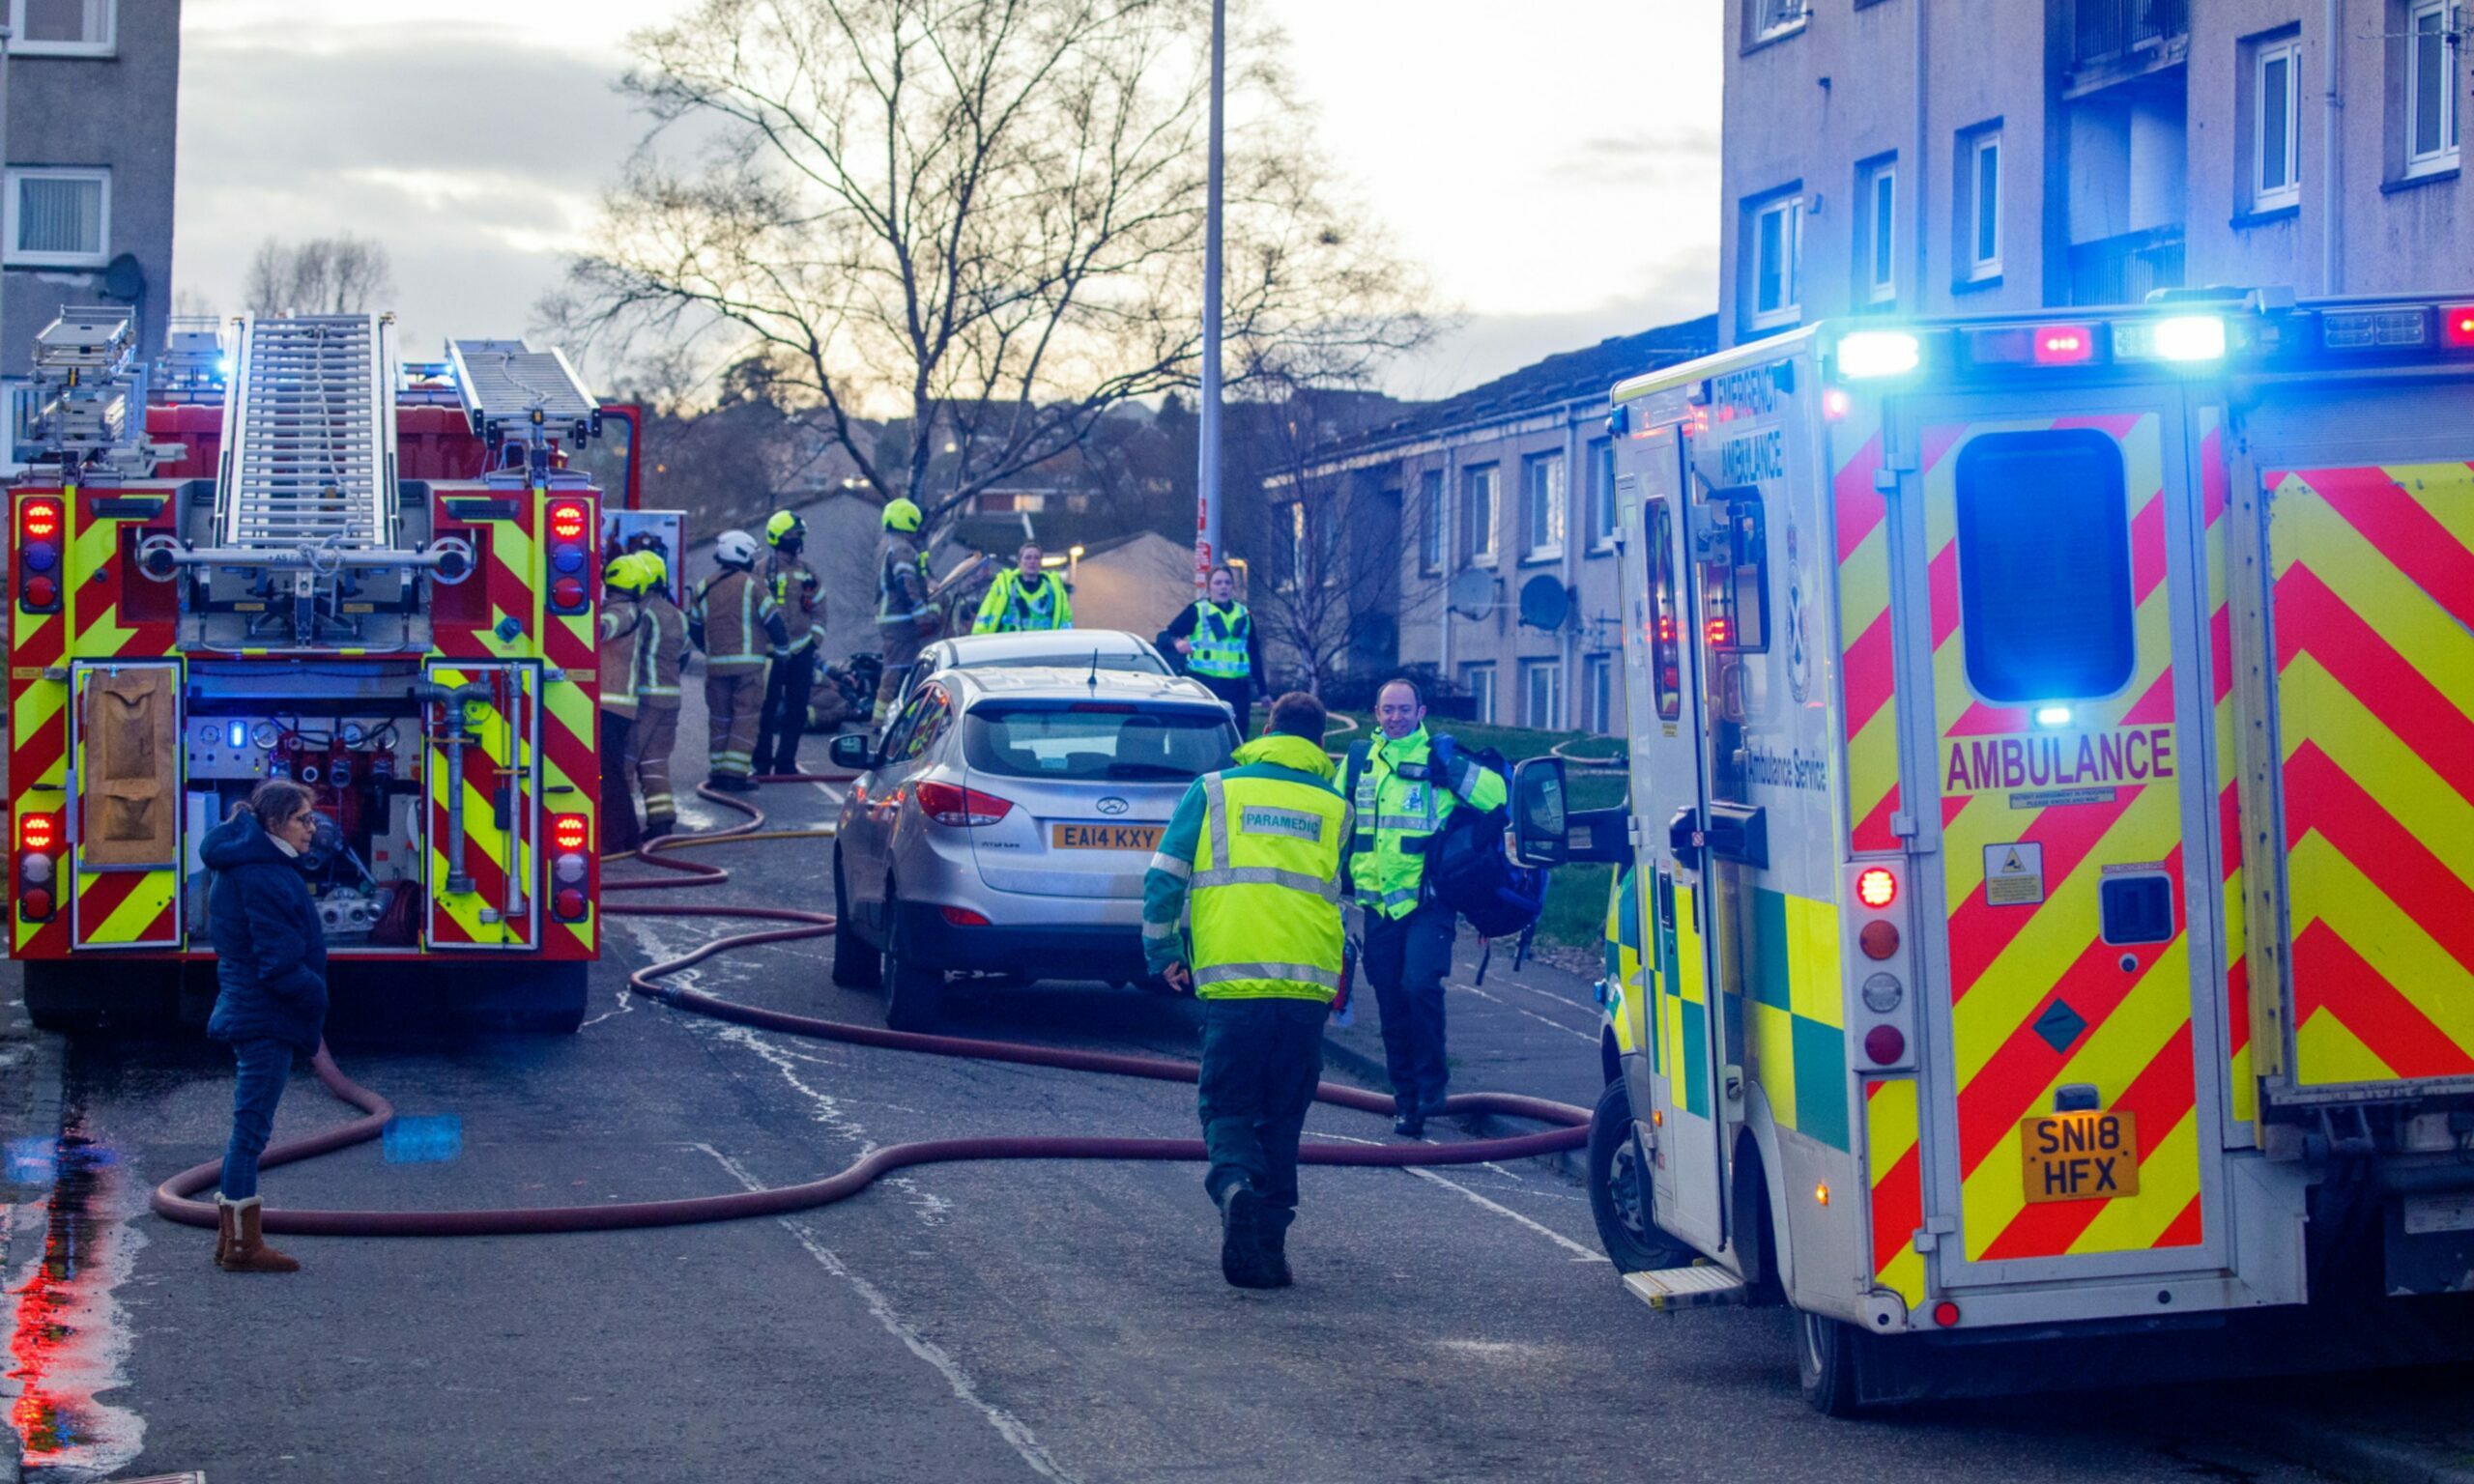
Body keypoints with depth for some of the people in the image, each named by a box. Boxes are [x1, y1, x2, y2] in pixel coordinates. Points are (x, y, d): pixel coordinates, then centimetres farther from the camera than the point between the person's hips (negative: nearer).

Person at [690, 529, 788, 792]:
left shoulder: (705, 587, 10)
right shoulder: (751, 584, -6)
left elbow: (694, 628, 18)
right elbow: (773, 621, -5)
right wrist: (781, 647, 13)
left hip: (716, 664, 5)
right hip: (748, 663, -5)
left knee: (719, 719, 12)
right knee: (745, 718, -2)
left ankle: (719, 771, 14)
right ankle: (735, 772, -10)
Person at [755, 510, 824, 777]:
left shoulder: (808, 572, 12)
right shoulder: (761, 571, -4)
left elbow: (818, 607, 17)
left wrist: (815, 638, 5)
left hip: (801, 652, 5)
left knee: (797, 710, 5)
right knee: (767, 708, -3)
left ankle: (786, 761, 14)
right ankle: (761, 761, 4)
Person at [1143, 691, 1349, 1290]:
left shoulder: (1215, 790, 8)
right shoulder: (1334, 807, 14)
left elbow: (1164, 877, 5)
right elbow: (1343, 897, 17)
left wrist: (1162, 951, 13)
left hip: (1233, 980, -2)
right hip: (1308, 982, 2)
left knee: (1227, 1106, 5)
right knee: (1283, 1117, 11)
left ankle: (1234, 1184, -26)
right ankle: (1268, 1245, 7)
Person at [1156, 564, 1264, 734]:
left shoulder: (1244, 615, 17)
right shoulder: (1196, 611, 4)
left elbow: (1255, 656, 22)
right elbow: (1165, 636, -3)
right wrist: (1177, 642, -26)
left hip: (1238, 687, 4)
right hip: (1204, 684, -4)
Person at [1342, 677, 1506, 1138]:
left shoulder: (1438, 759, -1)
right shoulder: (1358, 761, 10)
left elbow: (1499, 797, -10)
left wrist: (1454, 767, -17)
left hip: (1427, 902, -4)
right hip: (1378, 905, 4)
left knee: (1420, 984, -21)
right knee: (1392, 1004, 6)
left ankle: (1431, 1083, -4)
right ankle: (1406, 1100, 16)